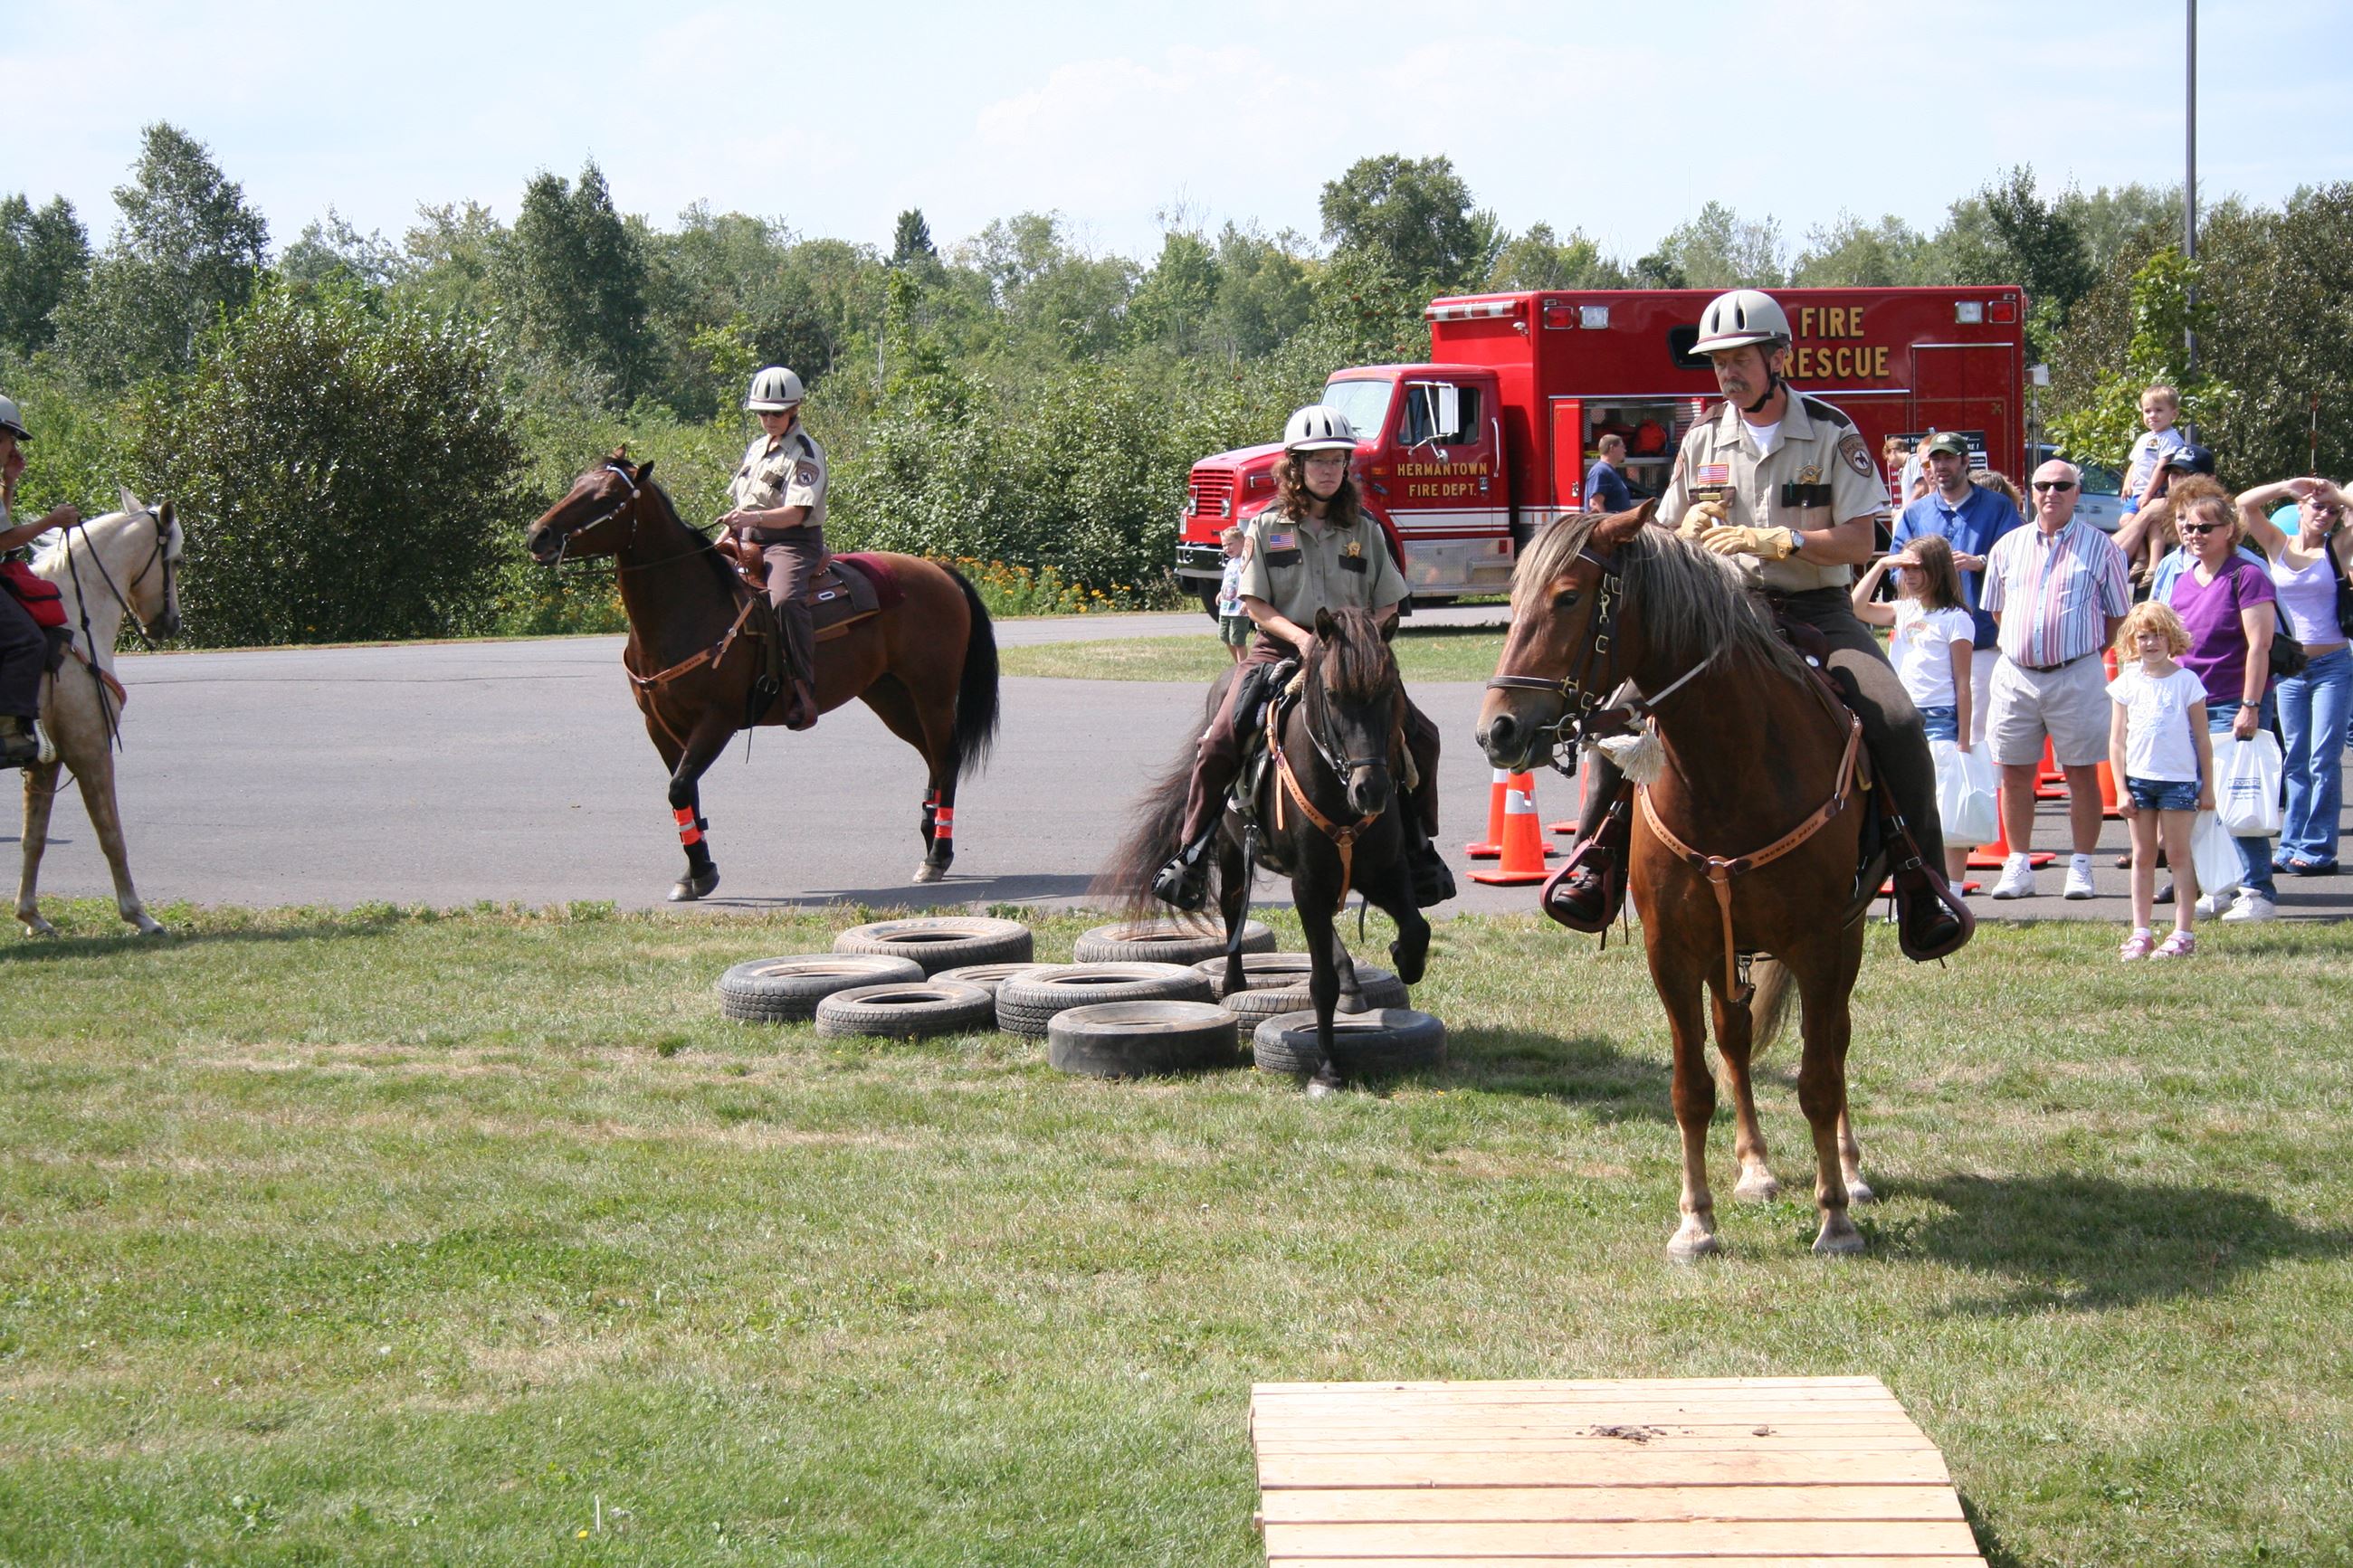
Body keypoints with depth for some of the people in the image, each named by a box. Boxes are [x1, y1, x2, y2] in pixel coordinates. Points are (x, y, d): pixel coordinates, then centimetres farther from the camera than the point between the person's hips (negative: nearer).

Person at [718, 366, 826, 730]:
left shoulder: (805, 454, -7)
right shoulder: (756, 448, 19)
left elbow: (796, 513, -19)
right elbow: (739, 502, 26)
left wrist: (754, 518, -34)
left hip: (793, 543, -9)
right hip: (751, 544, 9)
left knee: (785, 599, -36)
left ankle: (803, 690, -35)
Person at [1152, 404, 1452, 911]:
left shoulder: (1364, 530, 10)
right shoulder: (1266, 528, 4)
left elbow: (1388, 604, 11)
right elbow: (1255, 603, -1)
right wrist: (1300, 636, -18)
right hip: (1279, 653, -2)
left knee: (1420, 736, -12)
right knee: (1219, 743, -21)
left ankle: (1417, 848, 7)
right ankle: (1192, 855, -6)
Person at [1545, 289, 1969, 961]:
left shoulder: (1830, 432, -2)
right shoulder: (1703, 439, 8)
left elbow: (1858, 541, -8)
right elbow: (1666, 541, 15)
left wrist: (1773, 540, -21)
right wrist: (1689, 534, -9)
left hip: (1816, 610, -3)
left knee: (1896, 721, -26)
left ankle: (1920, 877, -11)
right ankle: (1601, 852, -4)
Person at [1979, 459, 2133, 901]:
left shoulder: (2099, 547, 2)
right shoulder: (2008, 546, 10)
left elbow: (2118, 615, 6)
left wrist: (2085, 652, 1)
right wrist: (2024, 646, 10)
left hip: (2076, 676, -3)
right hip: (2016, 674, 3)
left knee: (2082, 773, 0)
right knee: (2015, 773, 5)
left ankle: (2081, 867, 6)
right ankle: (2018, 866, 14)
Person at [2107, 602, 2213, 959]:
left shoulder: (2186, 681, -2)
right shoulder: (2127, 684, 4)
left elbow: (2202, 738, 1)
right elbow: (2117, 741, 5)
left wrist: (2207, 786, 0)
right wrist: (2121, 789, 0)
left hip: (2179, 778, -3)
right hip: (2138, 778, 3)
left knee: (2178, 853, 0)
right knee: (2143, 856, 7)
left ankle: (2184, 934, 3)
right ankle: (2140, 934, 11)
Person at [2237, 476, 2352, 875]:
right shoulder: (2278, 544, 5)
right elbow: (2245, 503, -5)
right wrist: (2289, 486, -10)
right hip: (2290, 669, 3)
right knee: (2295, 762, 7)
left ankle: (2318, 850, -3)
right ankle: (2292, 847, 10)